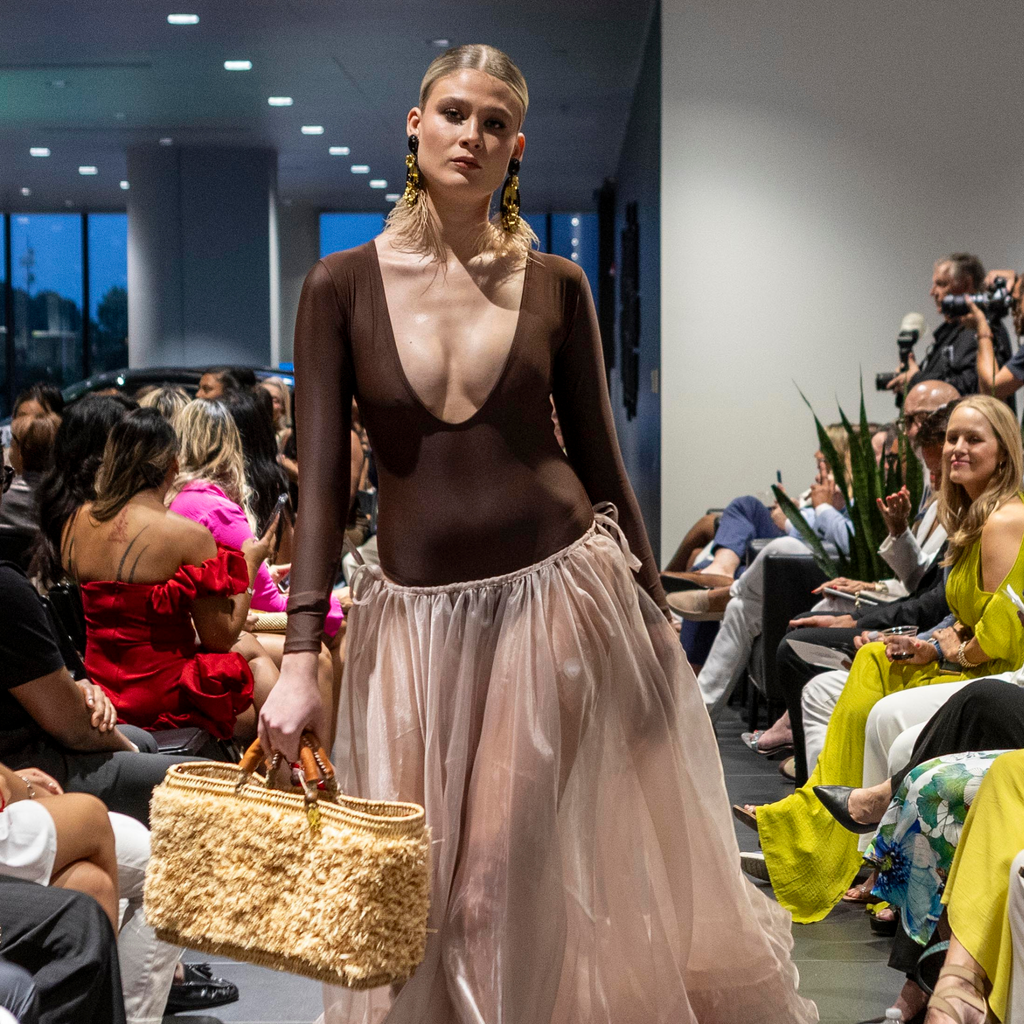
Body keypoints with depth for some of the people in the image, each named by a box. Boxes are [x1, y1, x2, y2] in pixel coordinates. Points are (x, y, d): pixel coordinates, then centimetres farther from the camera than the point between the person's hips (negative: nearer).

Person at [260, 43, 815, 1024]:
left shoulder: (553, 284, 3)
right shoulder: (342, 284, 1)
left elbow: (599, 459, 8)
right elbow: (321, 475, -4)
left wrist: (653, 617, 7)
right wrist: (300, 658, -11)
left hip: (558, 592, -1)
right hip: (413, 611, 1)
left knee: (497, 896, -5)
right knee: (404, 898, 2)